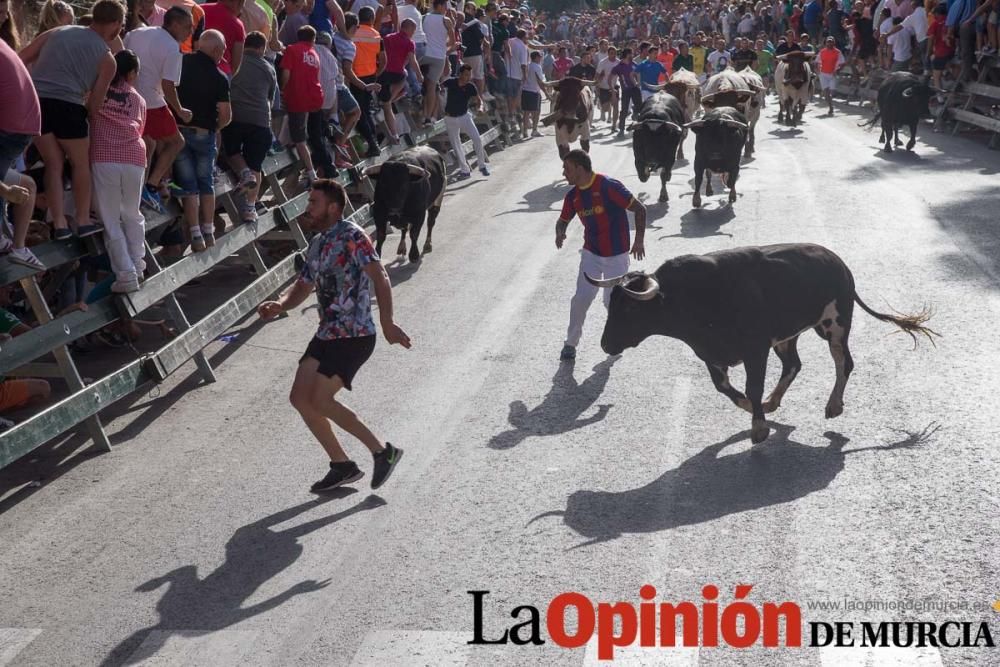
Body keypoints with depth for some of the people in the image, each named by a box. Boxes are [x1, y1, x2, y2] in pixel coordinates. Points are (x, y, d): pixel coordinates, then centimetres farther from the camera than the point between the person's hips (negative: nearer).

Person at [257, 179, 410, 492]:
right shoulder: (317, 244, 15)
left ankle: (382, 451, 0)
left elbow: (379, 277, -22)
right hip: (327, 334, 9)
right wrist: (280, 304, -1)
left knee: (319, 400, -14)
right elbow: (302, 286, 21)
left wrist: (387, 323, -31)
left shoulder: (352, 236, -12)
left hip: (354, 336, -9)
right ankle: (342, 466, 16)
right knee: (300, 398, 5)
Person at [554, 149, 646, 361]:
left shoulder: (609, 187, -19)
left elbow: (640, 209, -14)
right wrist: (560, 233, -9)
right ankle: (571, 343, 10)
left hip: (616, 255, -4)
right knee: (581, 298, -4)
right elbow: (563, 220, 15)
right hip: (591, 254, 4)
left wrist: (639, 240, -17)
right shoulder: (573, 196, 0)